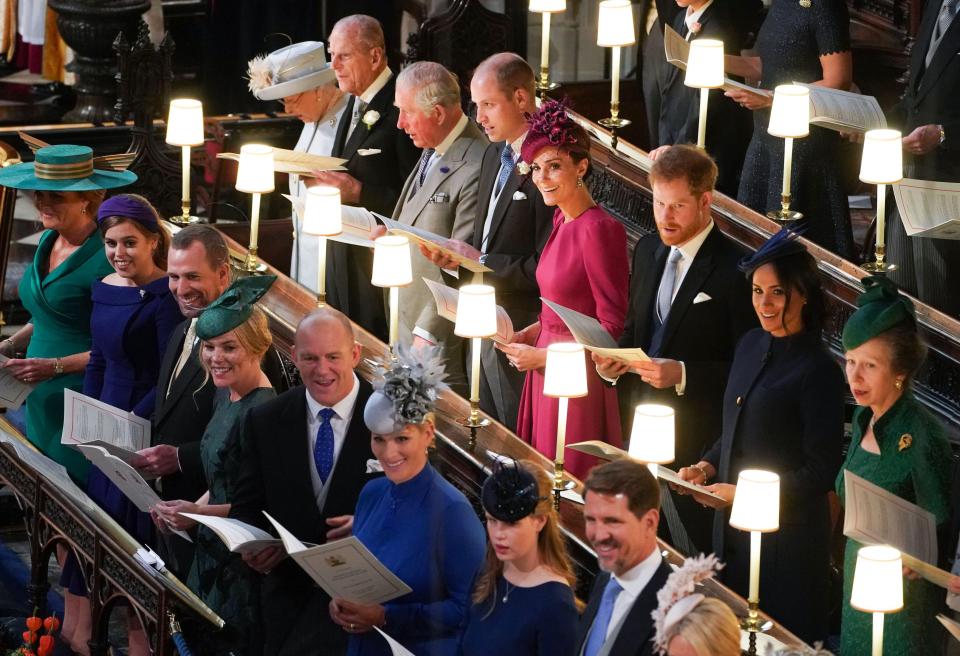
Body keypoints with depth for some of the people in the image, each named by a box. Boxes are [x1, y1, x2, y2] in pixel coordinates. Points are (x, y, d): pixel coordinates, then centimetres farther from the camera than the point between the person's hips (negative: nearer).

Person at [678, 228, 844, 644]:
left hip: (787, 533, -7)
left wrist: (743, 493, -18)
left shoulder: (818, 371, -16)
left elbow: (821, 472, -15)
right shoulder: (751, 346, 7)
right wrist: (706, 468, 1)